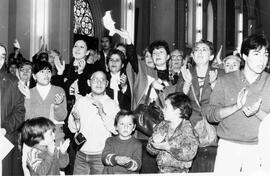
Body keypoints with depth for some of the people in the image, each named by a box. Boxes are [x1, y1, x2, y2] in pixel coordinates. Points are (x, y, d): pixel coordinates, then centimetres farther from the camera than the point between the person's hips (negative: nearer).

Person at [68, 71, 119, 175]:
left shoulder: (112, 104, -4)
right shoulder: (81, 102, 4)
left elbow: (117, 130, -14)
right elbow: (72, 129, 7)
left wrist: (103, 114, -23)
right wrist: (76, 119, -12)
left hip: (100, 156, -2)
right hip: (81, 155, 3)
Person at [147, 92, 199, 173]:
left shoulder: (186, 128, -9)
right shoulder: (162, 126, 6)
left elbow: (190, 153, -22)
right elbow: (151, 150, 9)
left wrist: (168, 147, -23)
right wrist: (154, 142, -13)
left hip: (178, 171, -4)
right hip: (161, 169, 4)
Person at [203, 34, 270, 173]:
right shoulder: (225, 81, 1)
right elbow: (210, 114, -5)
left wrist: (257, 112, -19)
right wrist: (236, 107, -19)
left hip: (258, 149, 1)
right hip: (228, 146, 0)